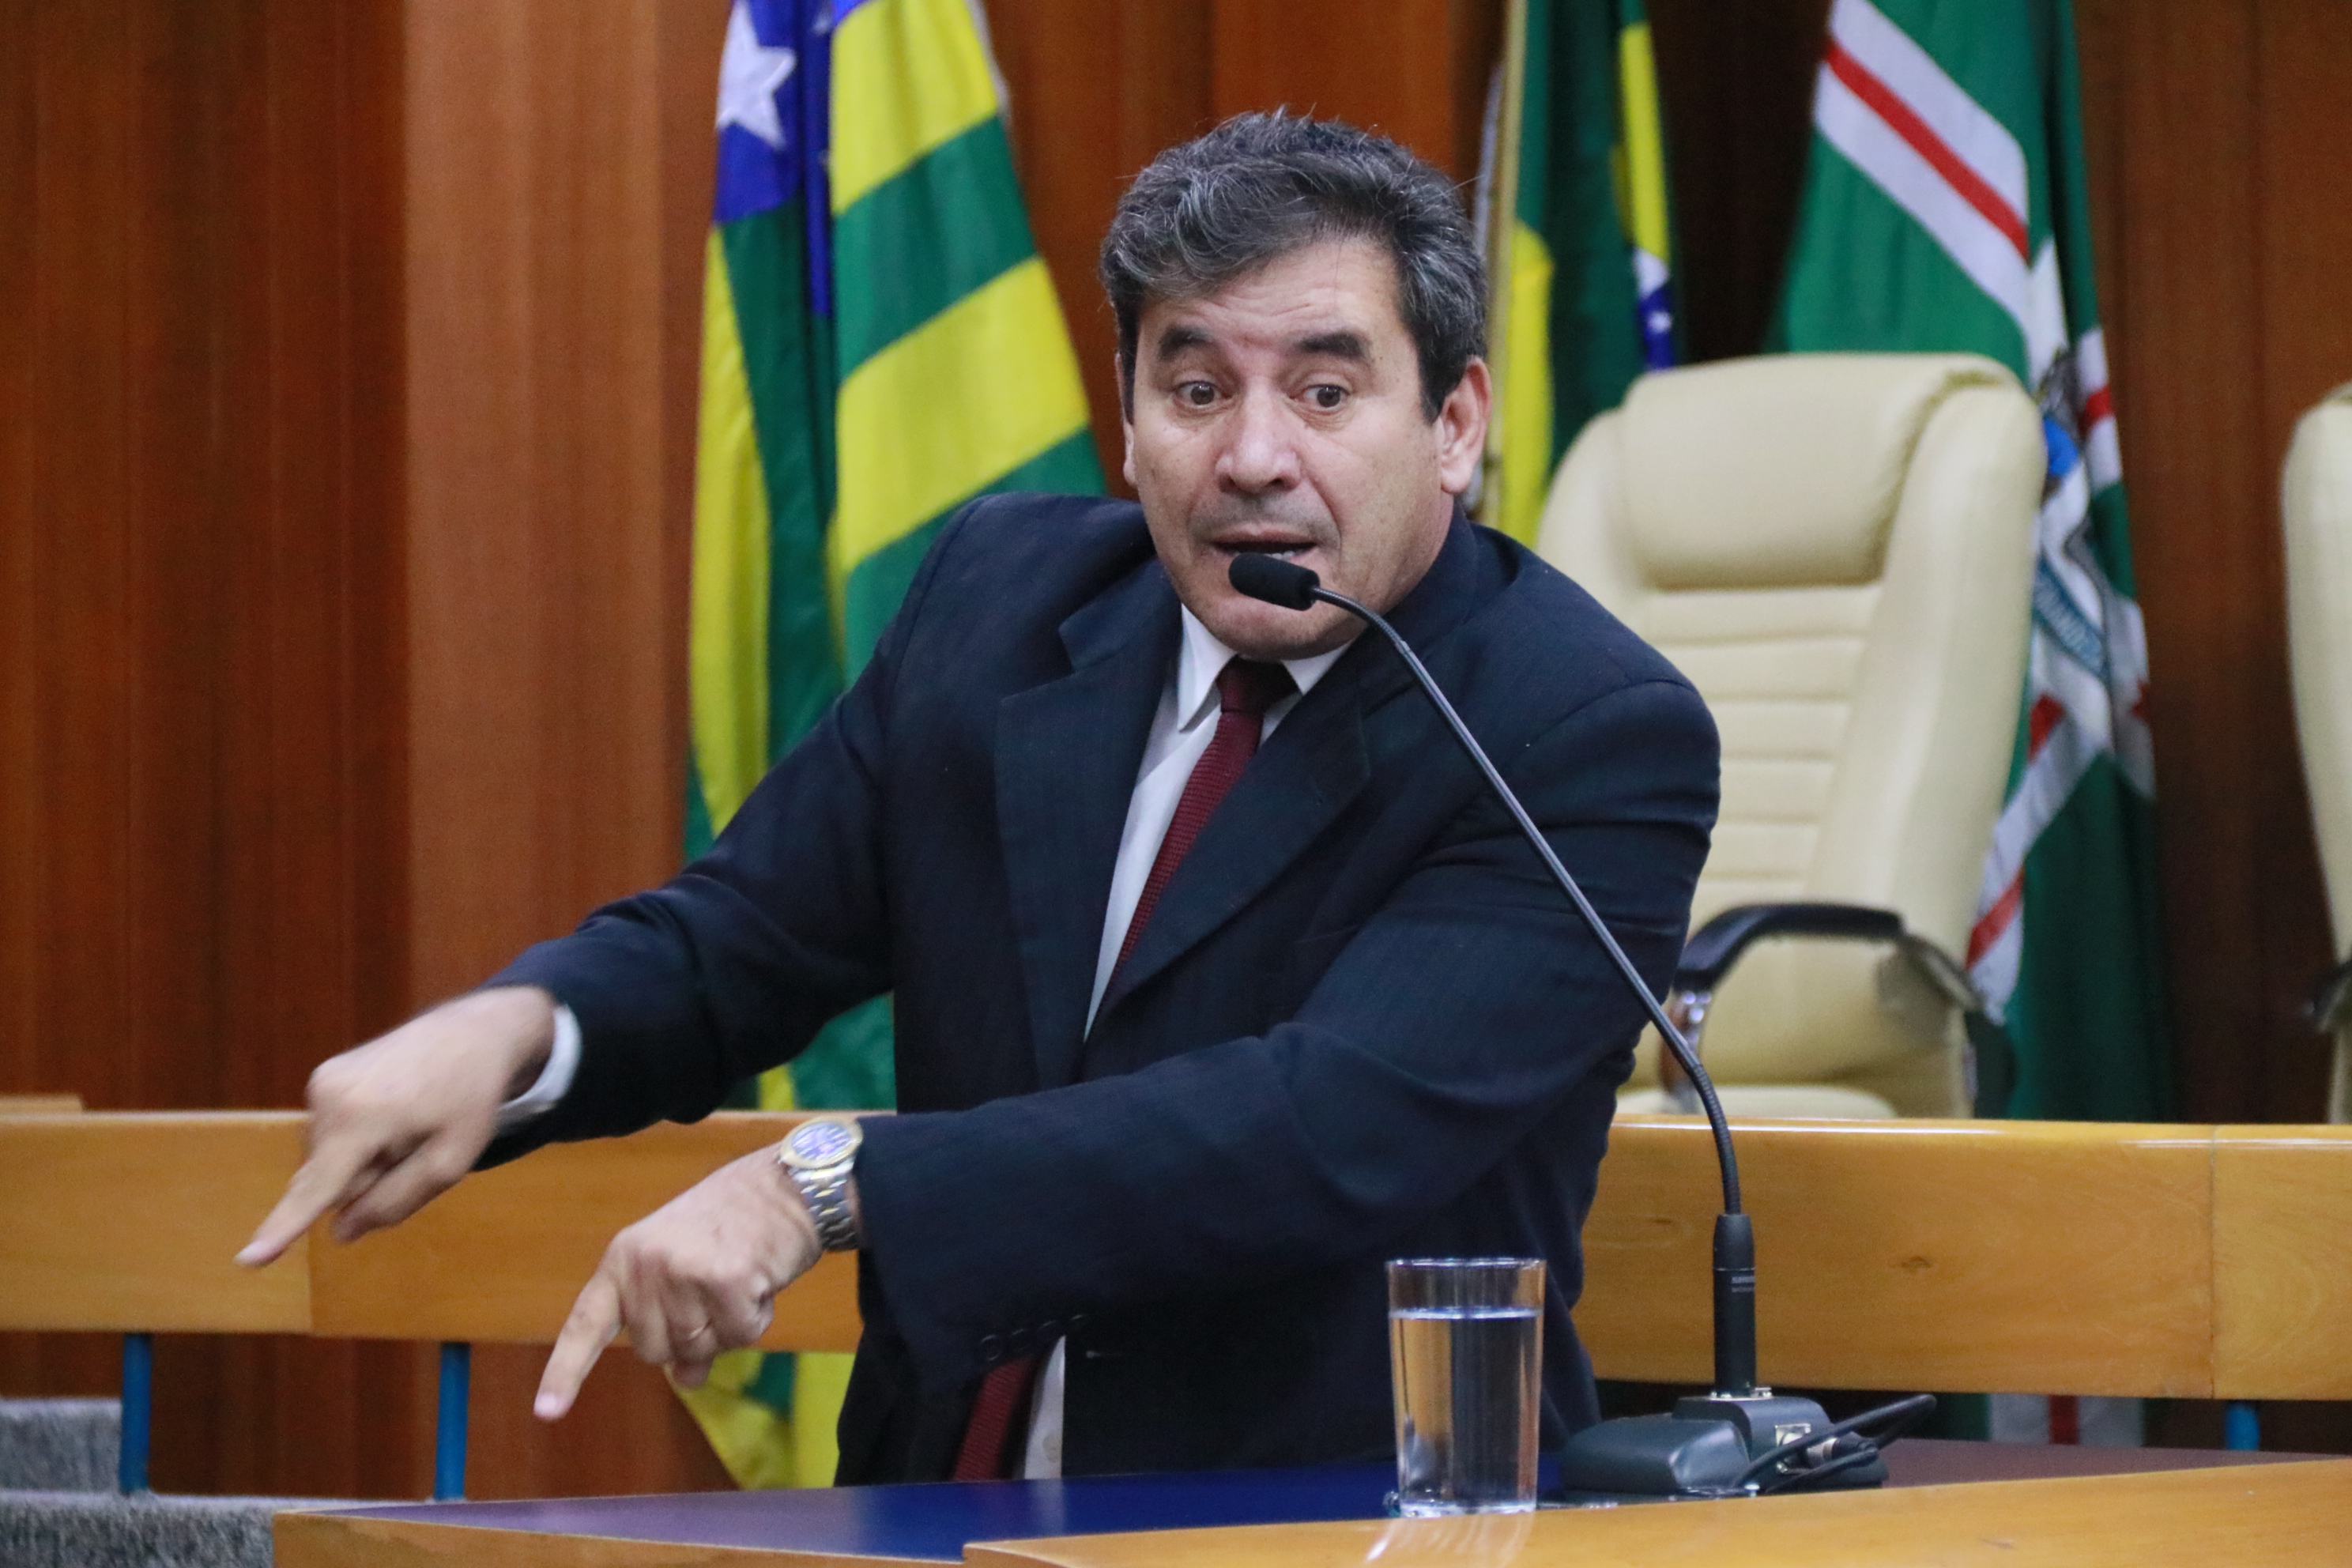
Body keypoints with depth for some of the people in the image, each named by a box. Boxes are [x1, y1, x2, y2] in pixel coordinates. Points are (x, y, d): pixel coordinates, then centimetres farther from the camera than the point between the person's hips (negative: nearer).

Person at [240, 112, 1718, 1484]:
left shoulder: (1596, 743, -11)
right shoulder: (1008, 593, 7)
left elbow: (1333, 1130, -24)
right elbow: (736, 943, 13)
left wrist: (826, 1188, -30)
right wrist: (508, 1027, -11)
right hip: (956, 1504, 4)